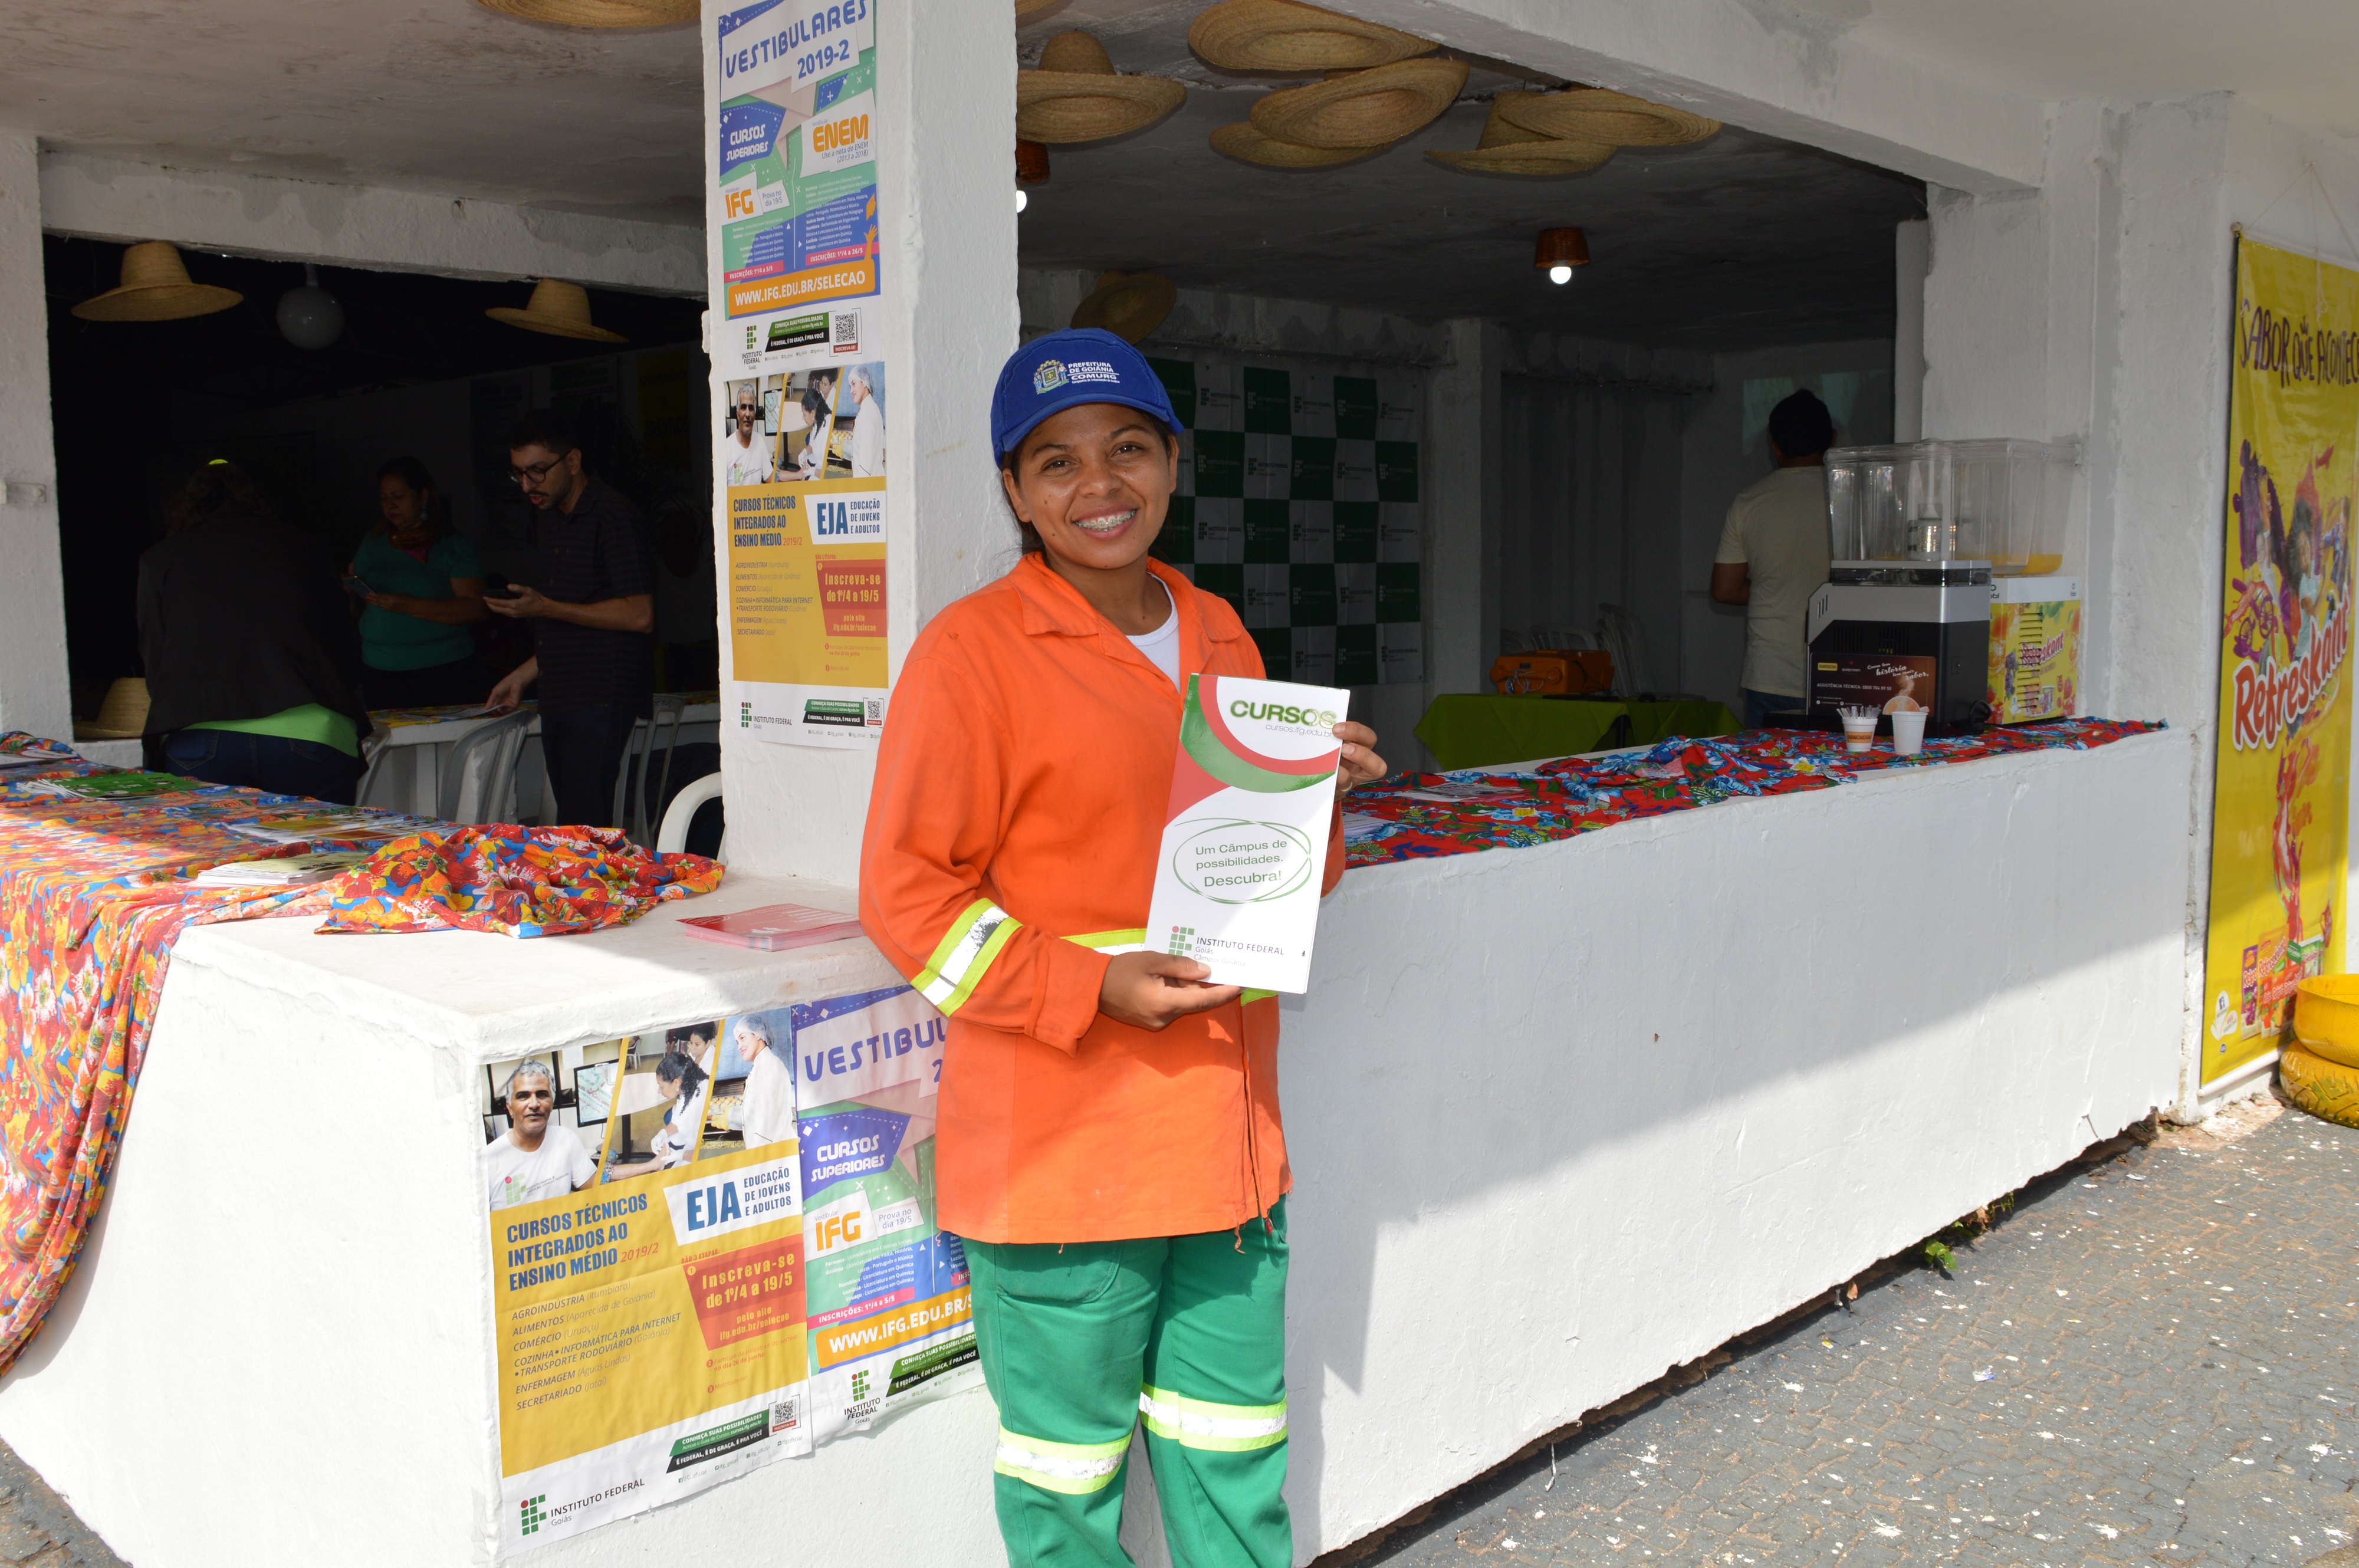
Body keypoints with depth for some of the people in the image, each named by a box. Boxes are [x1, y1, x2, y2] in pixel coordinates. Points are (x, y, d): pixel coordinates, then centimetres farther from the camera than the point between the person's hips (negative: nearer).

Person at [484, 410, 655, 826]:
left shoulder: (612, 517, -11)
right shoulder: (548, 518, 19)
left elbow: (640, 616, -19)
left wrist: (546, 609, -17)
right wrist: (522, 677, 21)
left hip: (602, 698, -9)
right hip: (558, 698, 9)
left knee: (582, 826, -13)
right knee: (567, 821, 7)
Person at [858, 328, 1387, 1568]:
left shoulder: (1217, 633, 10)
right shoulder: (971, 650, -11)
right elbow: (906, 896, -12)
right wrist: (1092, 987, -20)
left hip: (1226, 1129, 6)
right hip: (1059, 1147, -6)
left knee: (1235, 1444, 20)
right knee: (1069, 1463, 10)